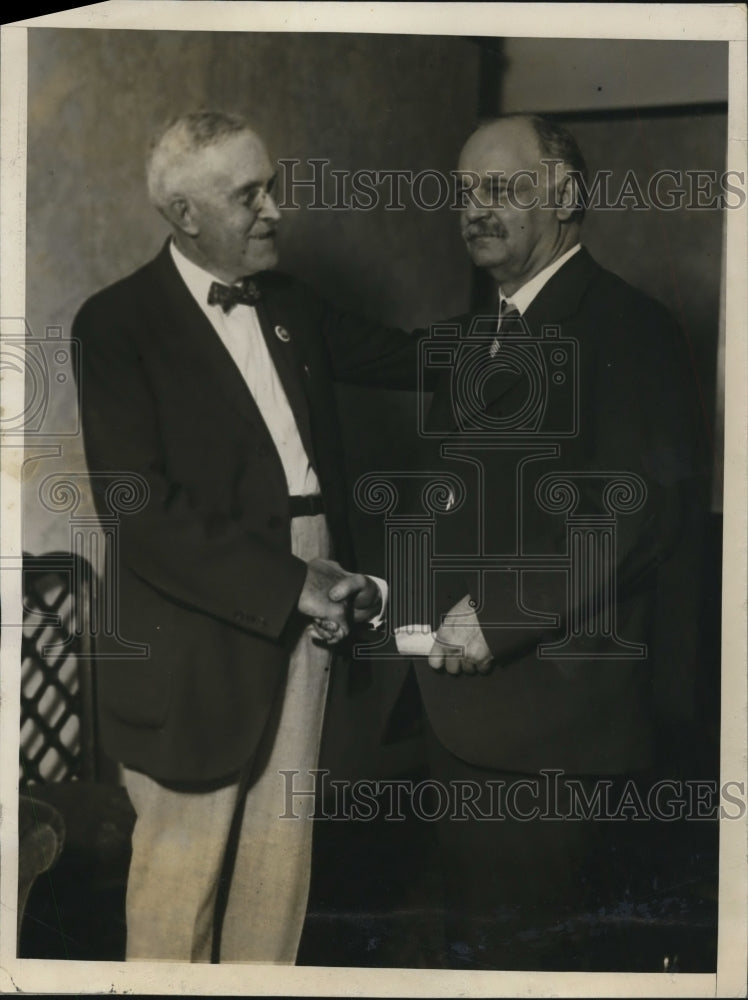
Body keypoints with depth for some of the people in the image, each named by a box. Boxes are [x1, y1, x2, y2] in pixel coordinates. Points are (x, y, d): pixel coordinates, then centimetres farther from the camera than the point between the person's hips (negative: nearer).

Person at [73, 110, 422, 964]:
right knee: (184, 858, 6)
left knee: (281, 845, 16)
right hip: (203, 632, -6)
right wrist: (290, 582, -21)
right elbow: (138, 507, -19)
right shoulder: (118, 324, -11)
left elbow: (382, 354, 27)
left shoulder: (288, 304, 11)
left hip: (306, 615, 6)